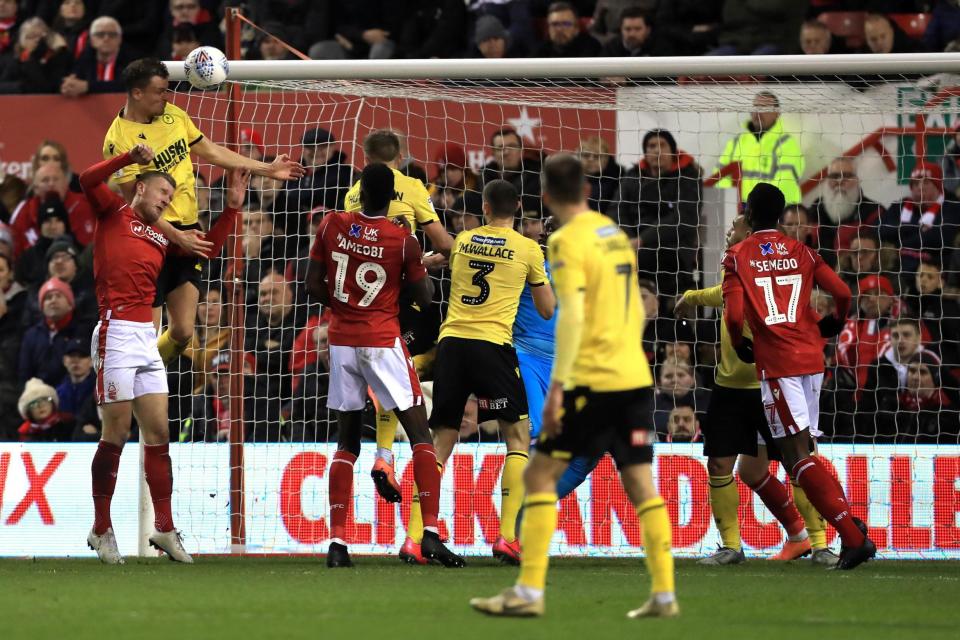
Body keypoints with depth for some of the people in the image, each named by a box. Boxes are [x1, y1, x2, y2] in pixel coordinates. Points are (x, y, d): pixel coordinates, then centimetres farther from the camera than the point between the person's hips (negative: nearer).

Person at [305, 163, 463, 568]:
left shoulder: (332, 226, -2)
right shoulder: (403, 240, -10)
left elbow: (313, 285, 2)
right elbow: (425, 298, -2)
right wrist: (420, 266, 14)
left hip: (341, 340, 3)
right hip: (383, 342, -3)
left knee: (347, 441, 12)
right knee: (420, 434, 2)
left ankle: (337, 541, 4)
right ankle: (430, 532, -12)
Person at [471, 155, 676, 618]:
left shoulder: (568, 241, -9)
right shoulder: (615, 234, 15)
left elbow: (572, 316, -17)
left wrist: (557, 385, -18)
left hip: (593, 380, -7)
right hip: (635, 376, 7)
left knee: (539, 474, -1)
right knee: (640, 483, 8)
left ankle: (529, 592, -6)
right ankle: (664, 594, 2)